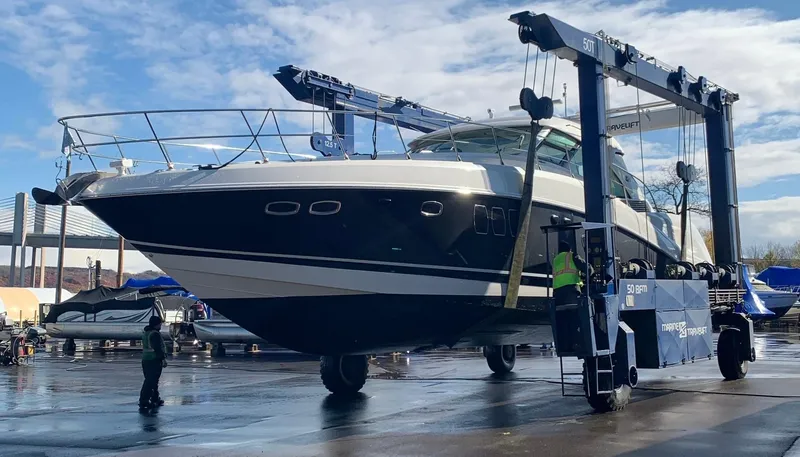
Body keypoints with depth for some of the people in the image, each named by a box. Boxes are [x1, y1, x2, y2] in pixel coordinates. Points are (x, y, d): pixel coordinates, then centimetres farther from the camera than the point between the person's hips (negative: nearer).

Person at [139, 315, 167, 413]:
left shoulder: (145, 333, 15)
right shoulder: (155, 334, -15)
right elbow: (158, 348, -20)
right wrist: (163, 358, -16)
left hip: (145, 360, 10)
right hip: (154, 360, -10)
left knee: (150, 380, 18)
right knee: (150, 382, -9)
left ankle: (155, 399, 30)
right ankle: (143, 403, -11)